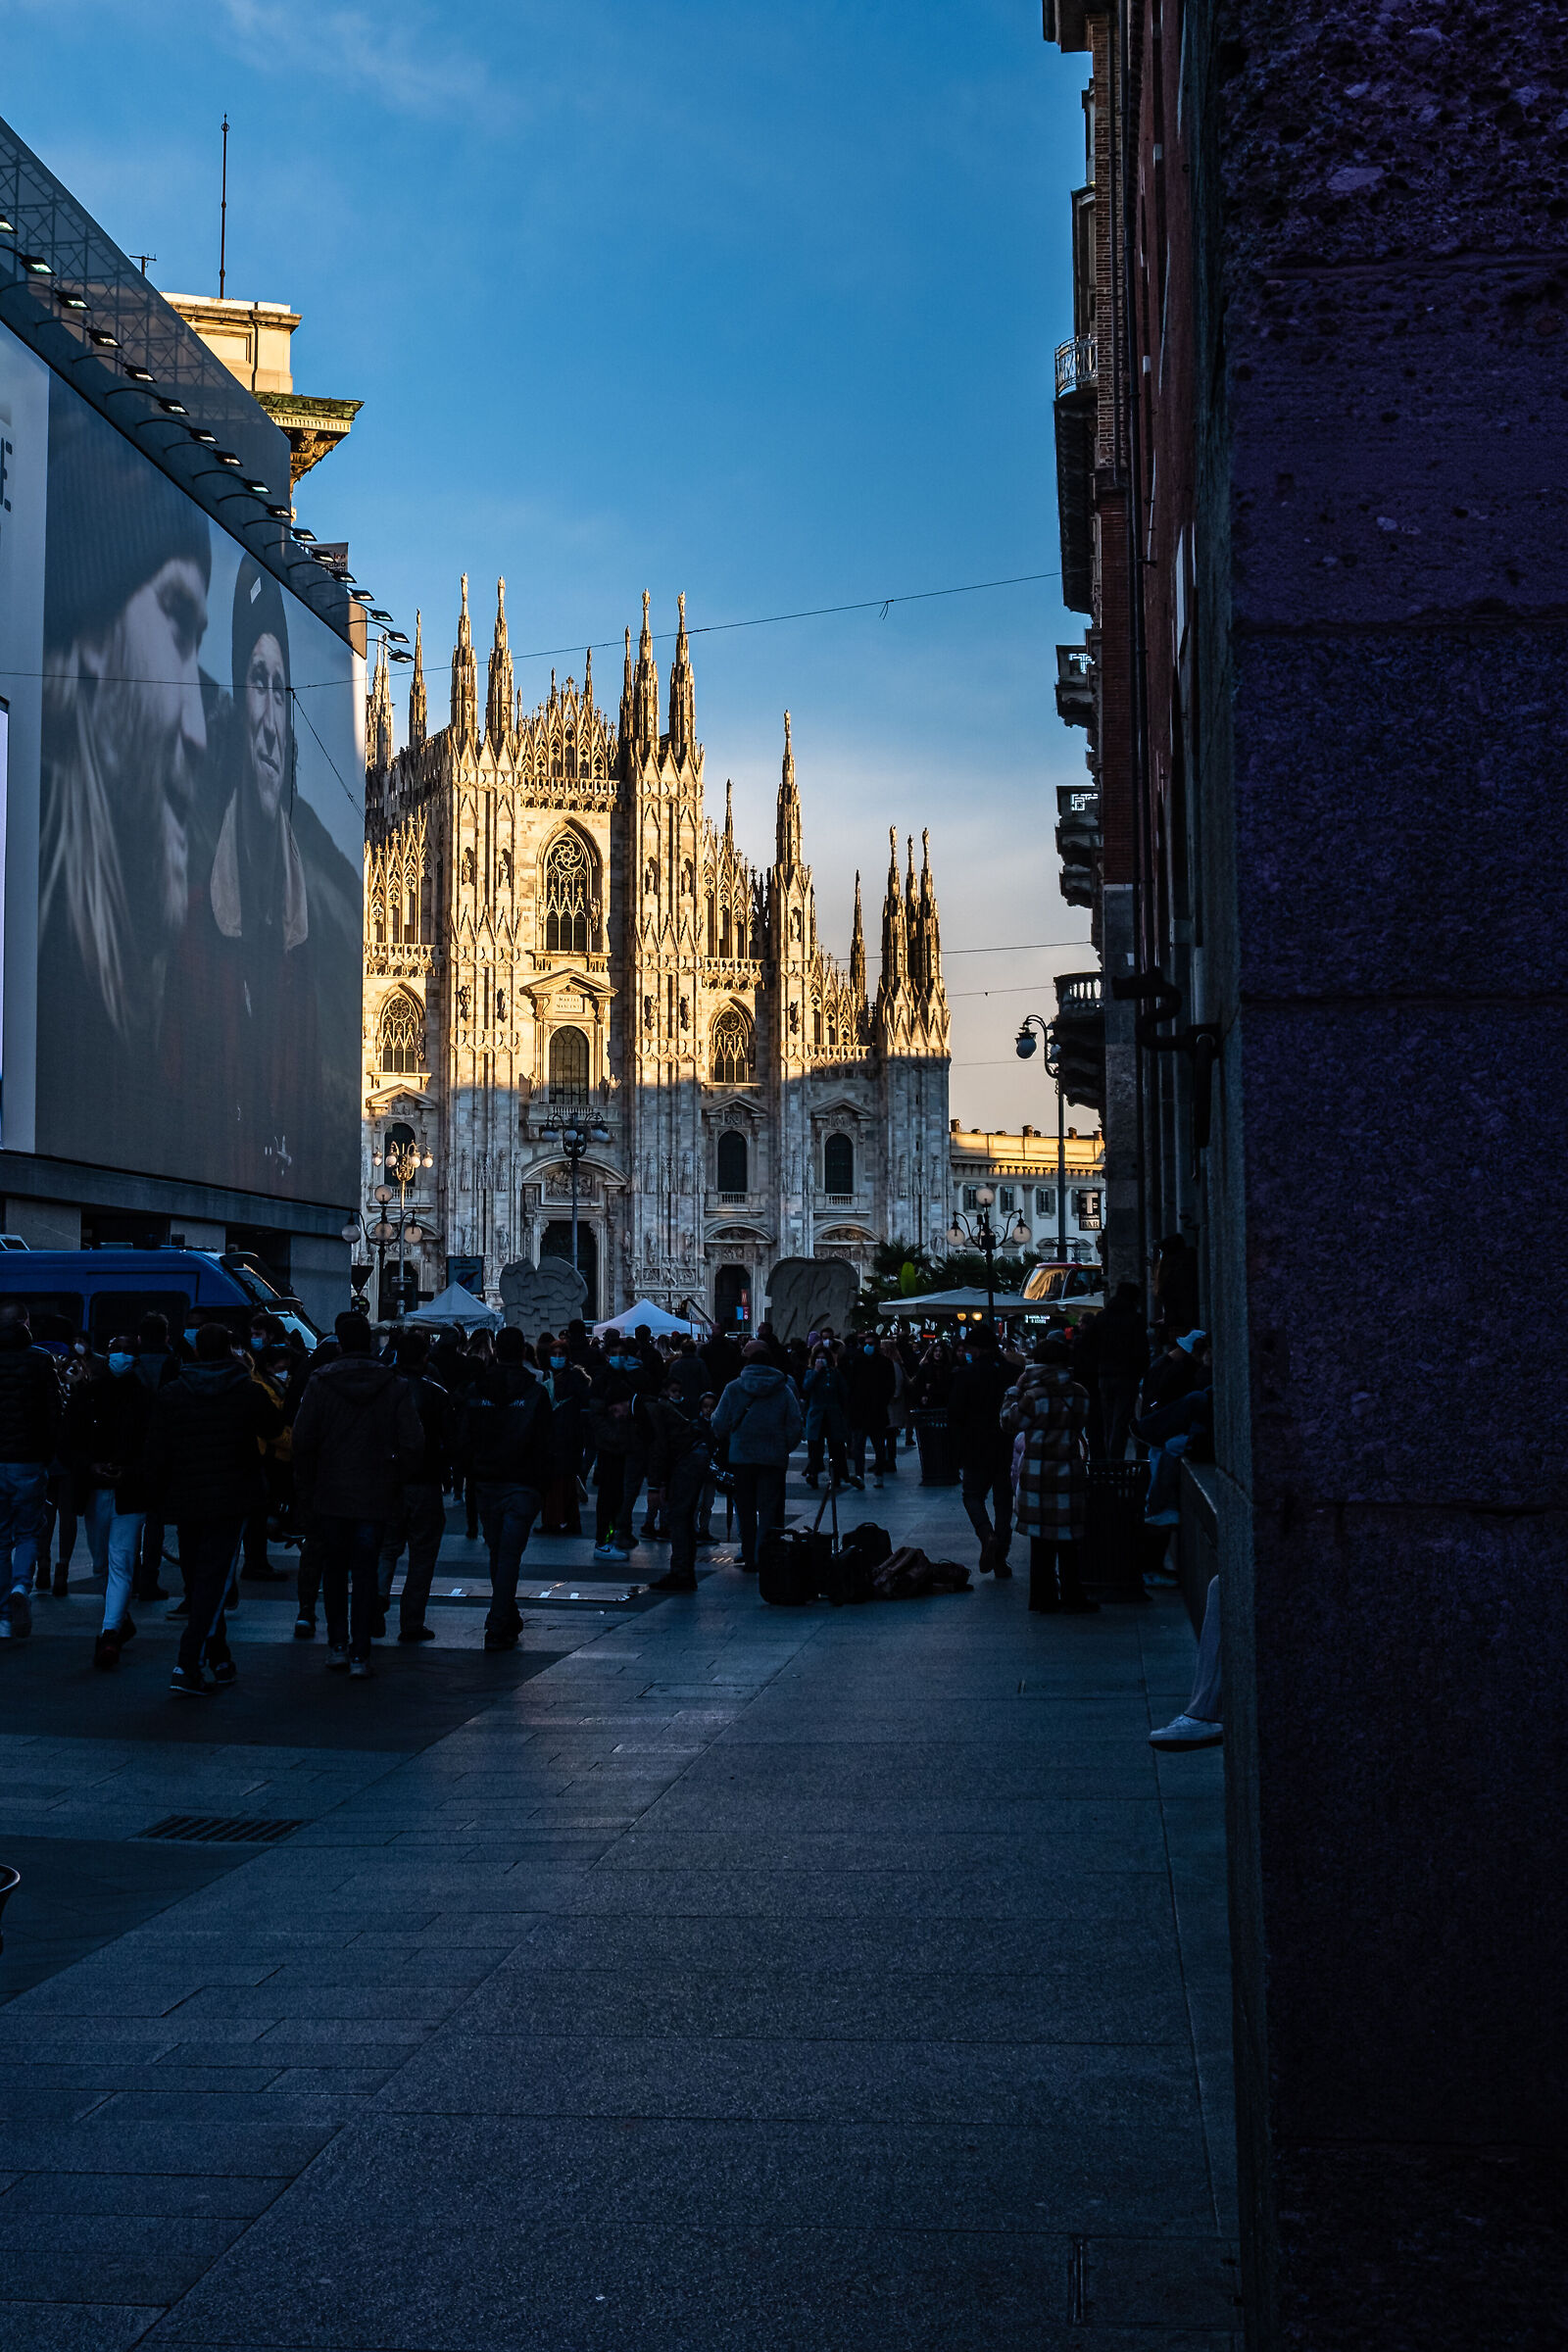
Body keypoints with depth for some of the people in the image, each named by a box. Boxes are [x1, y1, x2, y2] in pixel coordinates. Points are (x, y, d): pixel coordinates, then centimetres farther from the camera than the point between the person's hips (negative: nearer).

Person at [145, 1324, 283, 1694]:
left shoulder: (169, 1394, -1)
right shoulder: (249, 1392, -5)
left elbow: (156, 1454, -1)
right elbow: (274, 1428, 14)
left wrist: (156, 1500, 9)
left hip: (185, 1500, 2)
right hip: (232, 1498, -2)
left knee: (196, 1580, 17)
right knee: (212, 1581, -3)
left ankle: (218, 1657, 26)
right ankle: (188, 1666, -15)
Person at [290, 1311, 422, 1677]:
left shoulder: (320, 1382, -5)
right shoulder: (395, 1387, -3)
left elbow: (303, 1441, -7)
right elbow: (413, 1445, -8)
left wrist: (305, 1488, 2)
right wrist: (396, 1480, 7)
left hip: (330, 1495, 0)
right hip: (375, 1496, 0)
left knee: (334, 1570, 16)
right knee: (366, 1573, 5)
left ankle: (337, 1645, 18)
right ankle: (360, 1654, 3)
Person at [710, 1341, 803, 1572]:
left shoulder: (734, 1388, -3)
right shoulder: (783, 1389, 0)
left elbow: (720, 1426, -1)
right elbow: (795, 1424, -1)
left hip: (741, 1457, 0)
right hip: (774, 1458, 0)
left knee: (746, 1509, 11)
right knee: (769, 1509, 2)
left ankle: (749, 1558, 14)